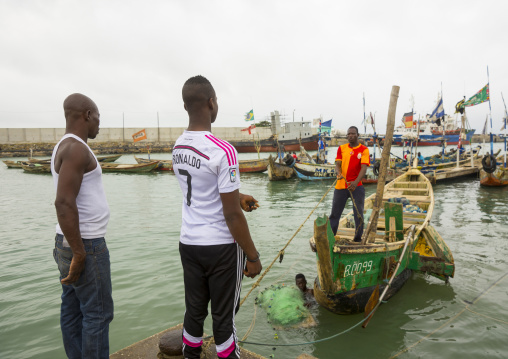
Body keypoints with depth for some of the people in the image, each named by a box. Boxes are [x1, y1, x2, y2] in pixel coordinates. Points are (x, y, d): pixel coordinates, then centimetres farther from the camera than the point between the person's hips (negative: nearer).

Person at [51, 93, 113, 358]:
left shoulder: (64, 148, 12)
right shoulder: (76, 149, -20)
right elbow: (64, 204, -27)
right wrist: (79, 255, -23)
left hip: (71, 243, 10)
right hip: (85, 246, -10)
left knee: (73, 311, 16)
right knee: (98, 313, 1)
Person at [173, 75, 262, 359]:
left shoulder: (178, 147, 4)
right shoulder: (223, 151, -20)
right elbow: (232, 215, -18)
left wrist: (237, 195, 19)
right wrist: (253, 257, -8)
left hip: (188, 243, 7)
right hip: (221, 247, -6)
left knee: (194, 311, 19)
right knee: (224, 317, 9)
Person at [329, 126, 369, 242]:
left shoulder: (364, 150, -1)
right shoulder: (341, 148, 8)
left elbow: (364, 168, -12)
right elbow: (337, 164, 0)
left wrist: (356, 182, -29)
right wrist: (338, 173, -25)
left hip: (357, 187, -2)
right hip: (341, 185, 2)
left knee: (359, 214, 1)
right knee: (335, 213, 8)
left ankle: (358, 239, 14)